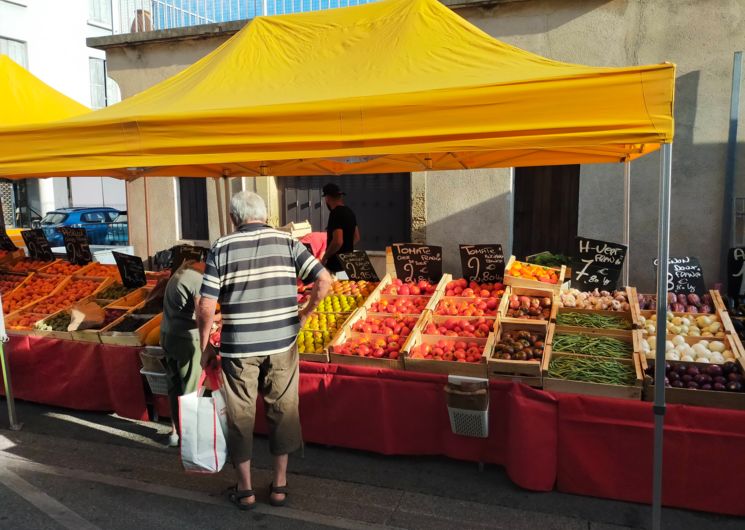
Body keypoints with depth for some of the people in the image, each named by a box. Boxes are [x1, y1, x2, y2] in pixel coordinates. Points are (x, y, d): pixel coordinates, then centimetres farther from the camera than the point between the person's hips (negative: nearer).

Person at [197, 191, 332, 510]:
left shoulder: (221, 248, -3)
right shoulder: (287, 243, 0)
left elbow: (206, 308, -8)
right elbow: (324, 281, -7)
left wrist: (204, 347, 5)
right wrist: (303, 315, 6)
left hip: (238, 347, -1)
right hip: (282, 343, 1)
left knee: (240, 416, 14)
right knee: (283, 412, 16)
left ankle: (245, 490, 27)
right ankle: (279, 485, 28)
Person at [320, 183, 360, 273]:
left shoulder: (336, 214, -17)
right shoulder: (349, 212, 11)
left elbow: (338, 241, -26)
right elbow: (356, 237, 20)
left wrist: (324, 258, -14)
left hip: (336, 263, -9)